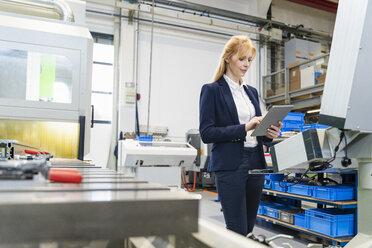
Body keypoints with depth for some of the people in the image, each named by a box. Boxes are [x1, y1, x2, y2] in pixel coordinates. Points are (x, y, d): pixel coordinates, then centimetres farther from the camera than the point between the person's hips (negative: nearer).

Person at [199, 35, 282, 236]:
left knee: (248, 228, 12)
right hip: (230, 166, -6)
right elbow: (206, 133, -11)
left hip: (256, 164, 6)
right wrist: (244, 128, -20)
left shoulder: (251, 91, 16)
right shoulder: (212, 90, -3)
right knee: (237, 231, -4)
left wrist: (269, 133, -3)